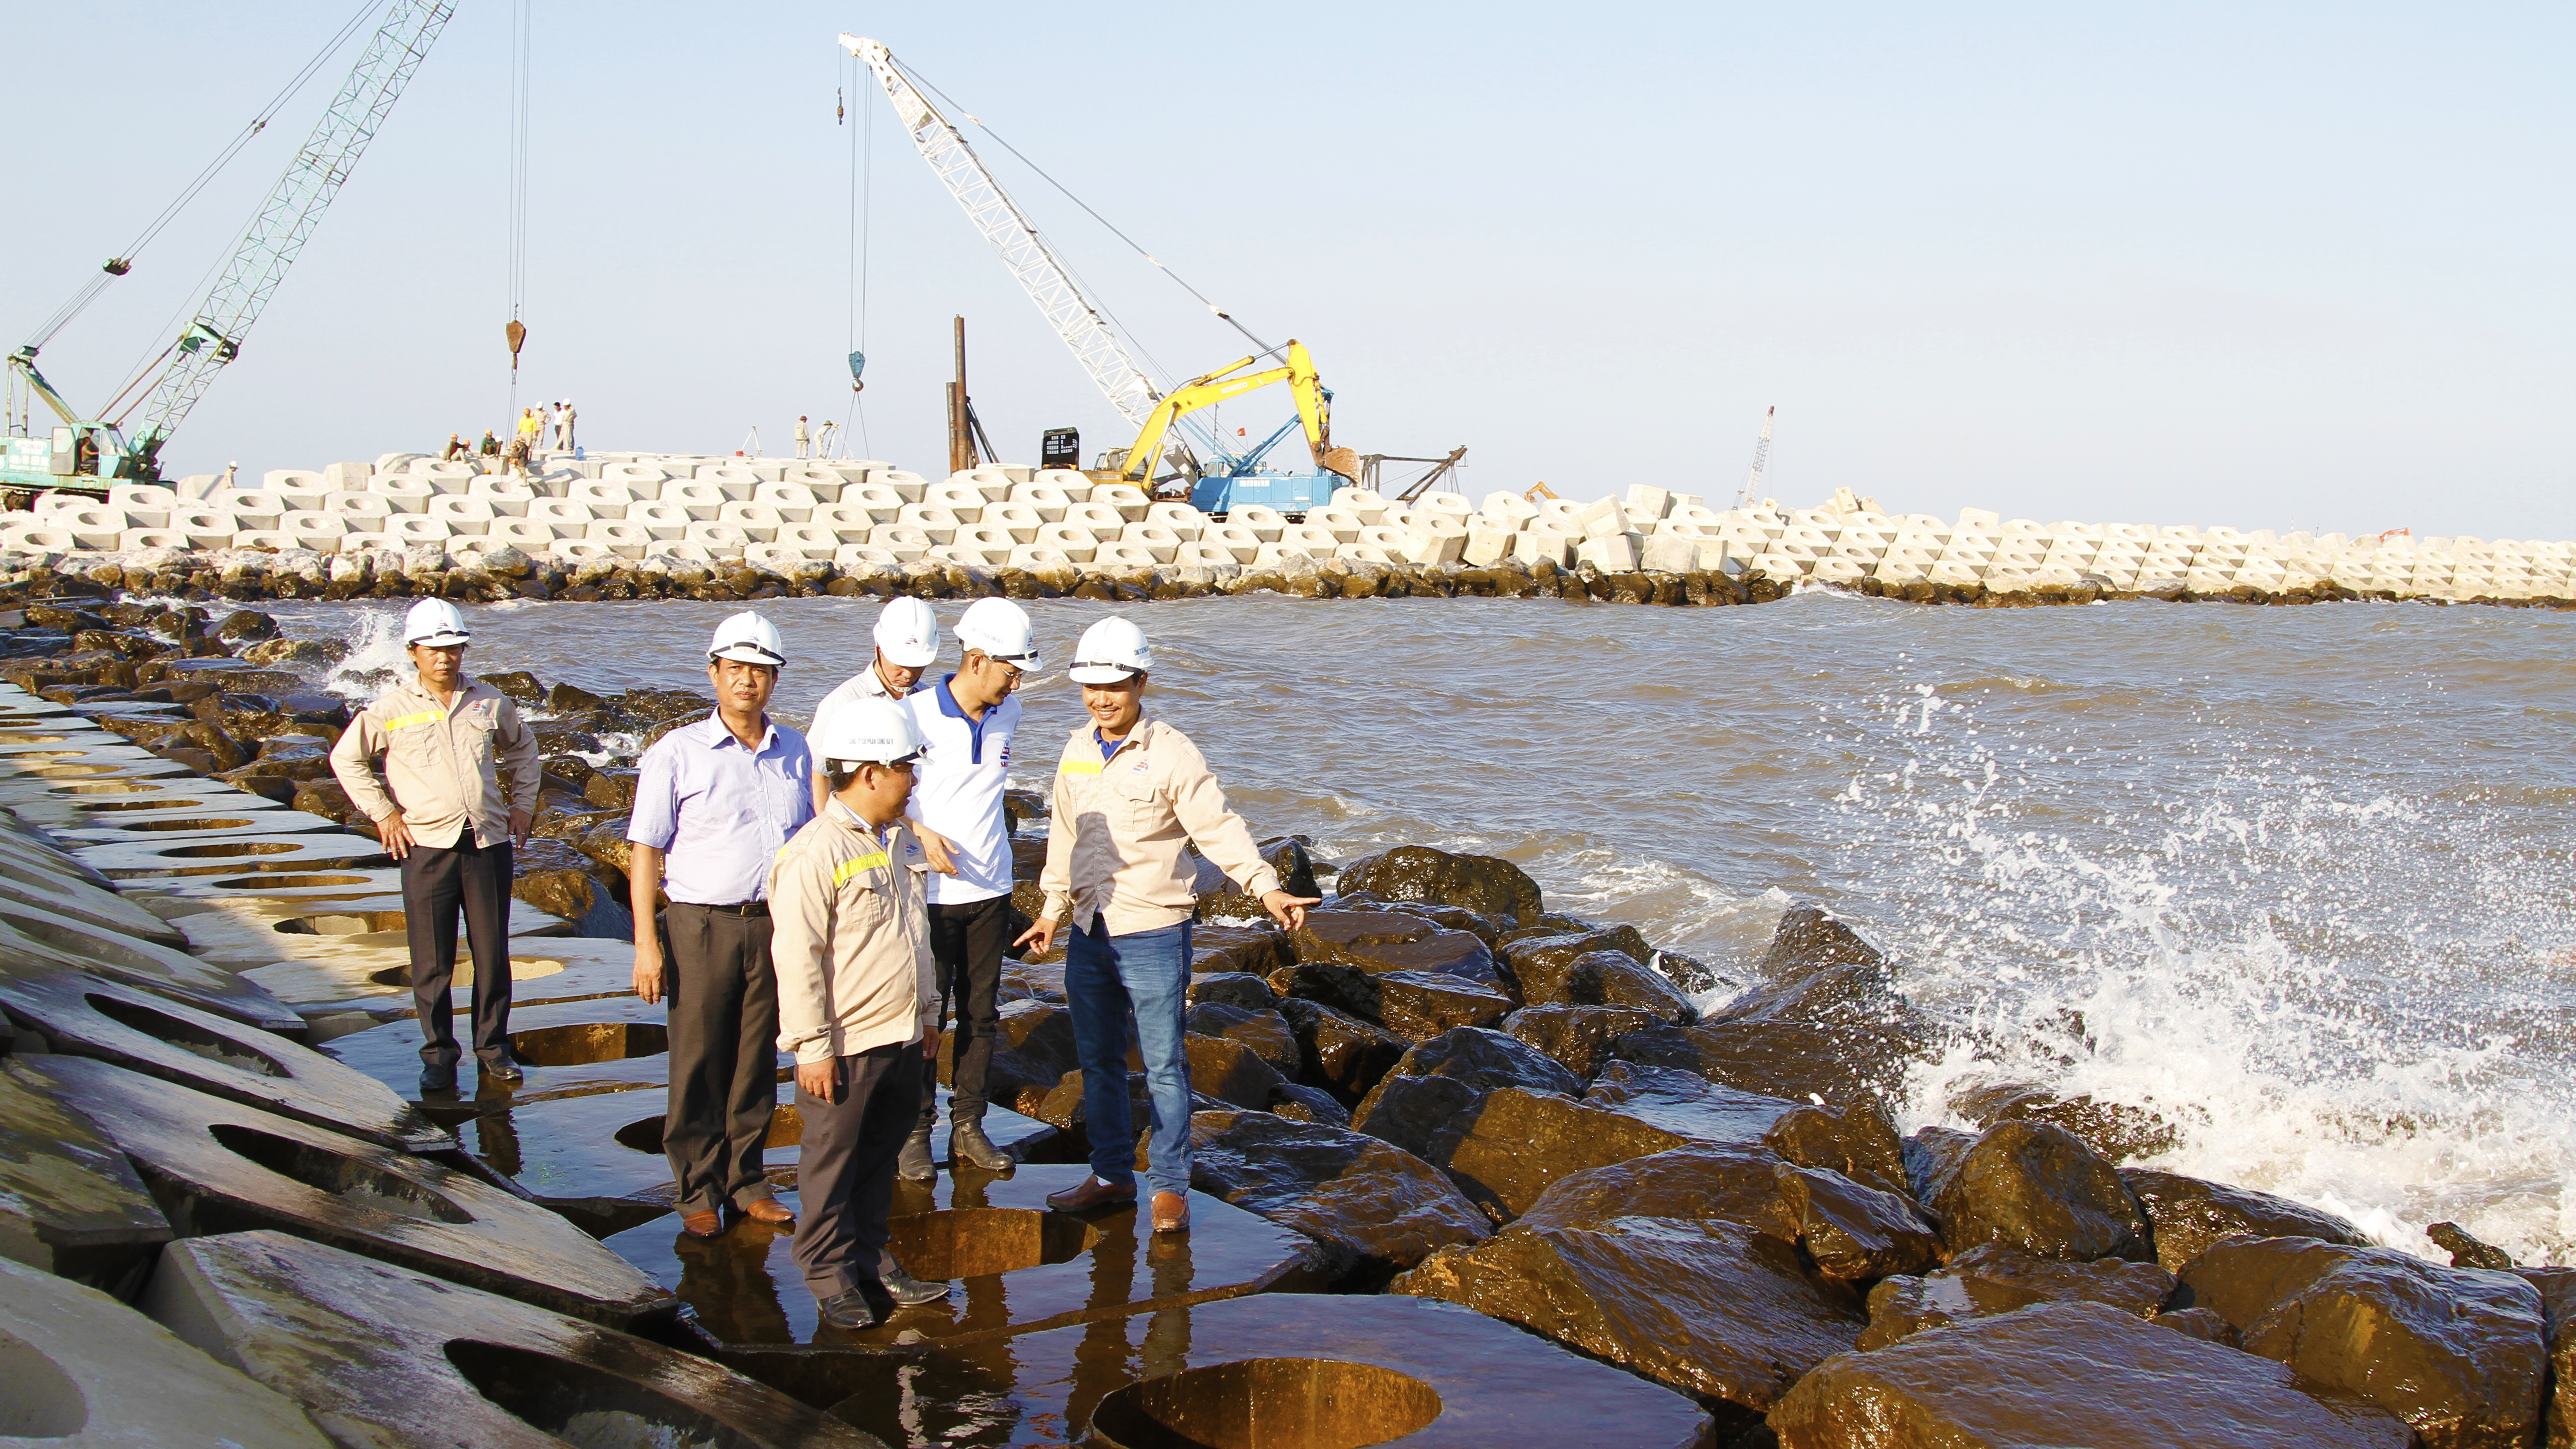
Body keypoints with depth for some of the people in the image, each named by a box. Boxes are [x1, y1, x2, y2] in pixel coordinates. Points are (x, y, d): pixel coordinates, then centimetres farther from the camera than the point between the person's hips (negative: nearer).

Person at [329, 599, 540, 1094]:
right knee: (432, 960, 1)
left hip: (490, 843, 2)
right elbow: (347, 759, 7)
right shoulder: (392, 709, -1)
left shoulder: (489, 701, 8)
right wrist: (382, 813, 1)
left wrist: (523, 803, 16)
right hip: (427, 845, -2)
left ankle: (493, 1048, 18)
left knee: (493, 953, 6)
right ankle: (438, 1055, 11)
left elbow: (521, 747, 26)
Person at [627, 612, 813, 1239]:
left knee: (757, 1059, 9)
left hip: (774, 924, 3)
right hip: (702, 927, -3)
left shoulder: (794, 753, 9)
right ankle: (698, 1191, 14)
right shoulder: (677, 753, -3)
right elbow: (645, 852, -4)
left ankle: (745, 1179, 22)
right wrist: (647, 943, -10)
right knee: (698, 1064, 2)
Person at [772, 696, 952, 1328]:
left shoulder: (900, 842, 10)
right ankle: (831, 1274, 17)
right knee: (834, 1162, 6)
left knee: (882, 1157, 16)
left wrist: (927, 1013, 23)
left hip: (903, 1039, 8)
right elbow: (797, 958, -18)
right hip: (846, 1046, -7)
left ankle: (872, 1259, 28)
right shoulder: (814, 855, -17)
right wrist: (813, 1046, -17)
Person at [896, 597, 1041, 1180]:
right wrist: (920, 831, -15)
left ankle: (968, 1129, 20)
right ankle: (915, 1134, 12)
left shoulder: (1009, 715, 4)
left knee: (981, 1015, 10)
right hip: (930, 892, -5)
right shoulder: (914, 715, -12)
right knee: (924, 1018, 1)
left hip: (989, 889, 5)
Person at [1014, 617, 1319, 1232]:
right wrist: (1052, 909, 21)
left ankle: (1170, 1185, 14)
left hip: (1153, 934, -6)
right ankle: (1111, 1174, 28)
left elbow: (1219, 828, -16)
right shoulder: (1077, 752, 7)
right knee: (1098, 1061, 14)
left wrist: (1266, 888, -27)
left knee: (1164, 1066, 1)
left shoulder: (1171, 754, -11)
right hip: (1089, 933, 6)